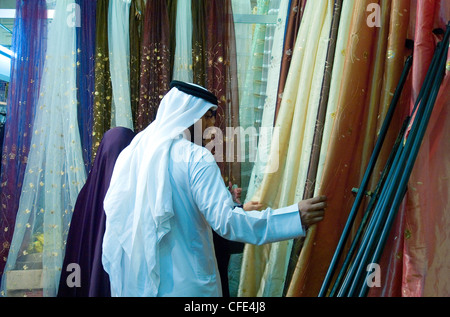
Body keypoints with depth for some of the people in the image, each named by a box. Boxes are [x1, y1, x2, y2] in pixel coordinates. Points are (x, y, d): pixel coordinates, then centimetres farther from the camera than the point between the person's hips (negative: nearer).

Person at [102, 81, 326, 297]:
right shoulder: (196, 158, -17)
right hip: (185, 285, -5)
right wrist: (296, 217, -24)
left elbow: (113, 214, 7)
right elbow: (226, 220, -25)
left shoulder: (132, 152, 2)